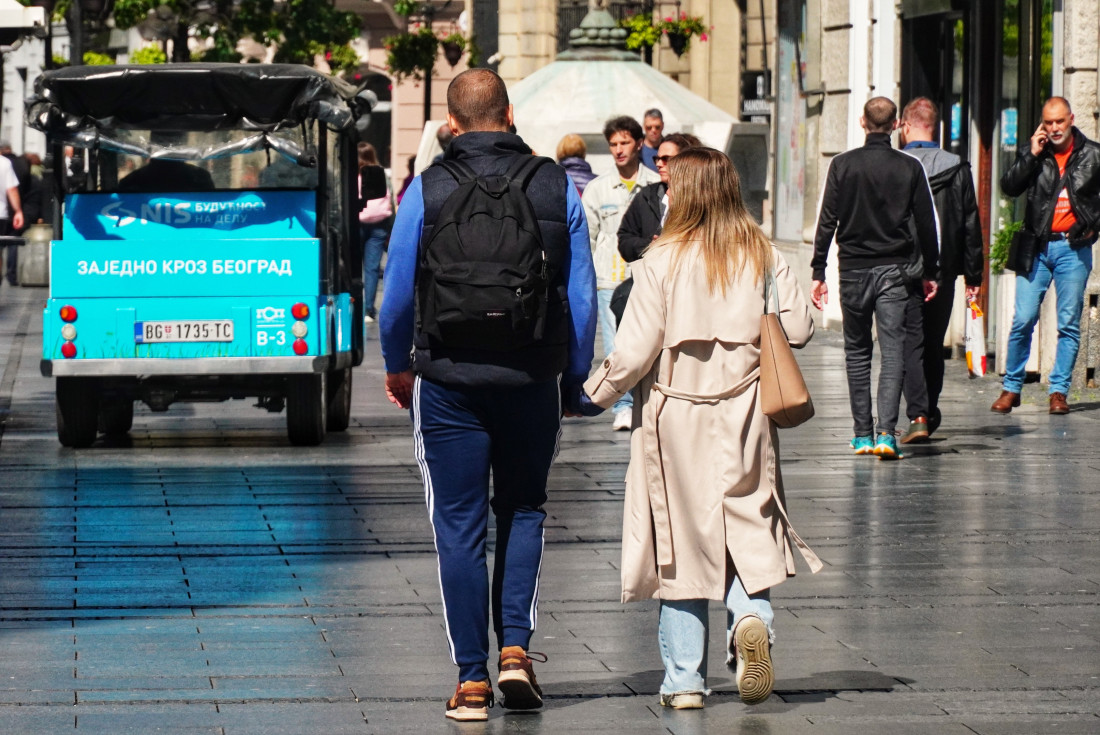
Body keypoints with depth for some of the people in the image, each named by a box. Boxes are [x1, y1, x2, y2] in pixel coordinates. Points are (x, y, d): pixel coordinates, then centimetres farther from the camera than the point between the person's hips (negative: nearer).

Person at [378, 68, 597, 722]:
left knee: (460, 527, 5)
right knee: (523, 512, 19)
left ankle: (472, 680, 5)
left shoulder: (428, 190, -5)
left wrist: (397, 367, 17)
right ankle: (516, 648, 3)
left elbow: (398, 295, 0)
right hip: (534, 382, 1)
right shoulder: (557, 186, -1)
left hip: (449, 382, -1)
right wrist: (576, 379, 13)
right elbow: (583, 297, 2)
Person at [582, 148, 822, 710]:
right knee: (748, 527, 11)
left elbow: (634, 351, -11)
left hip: (677, 416, -2)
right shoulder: (763, 256, -1)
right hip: (745, 416, 2)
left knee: (681, 539, 6)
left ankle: (684, 679, 8)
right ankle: (752, 616, -19)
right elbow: (798, 328, -1)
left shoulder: (662, 261, -9)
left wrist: (594, 394, 5)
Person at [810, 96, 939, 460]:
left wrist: (818, 272, 2)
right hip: (893, 268, -1)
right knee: (893, 351, -4)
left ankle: (862, 435, 12)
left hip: (853, 267, 1)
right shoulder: (910, 168, 0)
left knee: (857, 352, 11)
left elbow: (827, 221, -3)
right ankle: (886, 432, -18)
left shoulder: (843, 165, -1)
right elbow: (927, 224, 3)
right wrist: (930, 272, 13)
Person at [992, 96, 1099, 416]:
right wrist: (1032, 155, -12)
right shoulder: (1035, 154, 5)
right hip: (1037, 247, 0)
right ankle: (1011, 387, 6)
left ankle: (1059, 391, 6)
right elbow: (1009, 187, -6)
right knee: (1023, 320, -4)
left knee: (1069, 324, 0)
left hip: (1074, 248, 0)